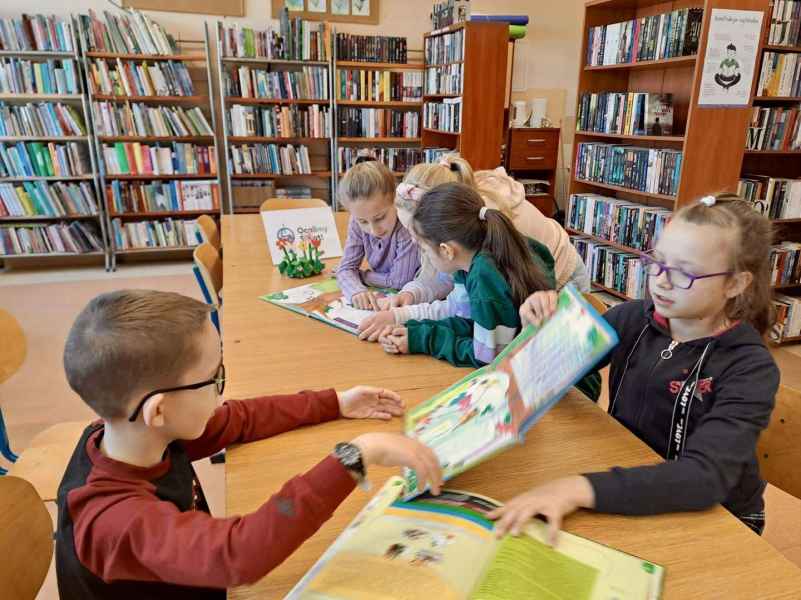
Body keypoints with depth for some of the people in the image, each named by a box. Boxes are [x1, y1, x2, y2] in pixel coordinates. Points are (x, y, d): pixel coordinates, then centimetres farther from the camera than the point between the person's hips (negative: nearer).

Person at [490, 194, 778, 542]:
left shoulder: (750, 369, -19)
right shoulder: (632, 319, -7)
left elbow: (707, 477, -34)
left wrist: (580, 489, -46)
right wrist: (539, 331, -19)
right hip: (628, 491, 4)